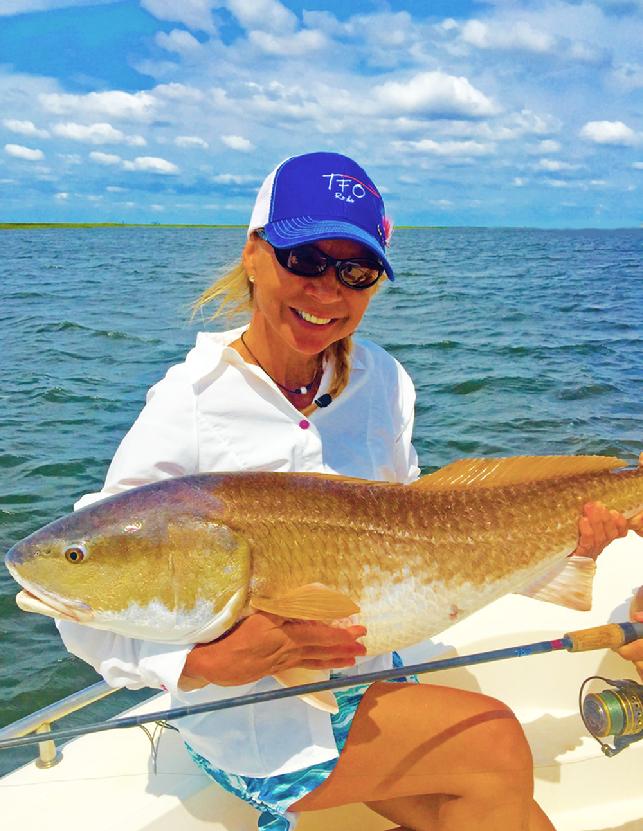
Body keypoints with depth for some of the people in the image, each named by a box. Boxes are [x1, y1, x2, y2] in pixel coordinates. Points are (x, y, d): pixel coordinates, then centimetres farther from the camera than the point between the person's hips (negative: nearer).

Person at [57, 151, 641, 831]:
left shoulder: (380, 381, -3)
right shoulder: (188, 408, -19)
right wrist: (211, 659, -33)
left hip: (367, 677, 6)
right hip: (249, 718, -5)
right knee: (493, 746, -15)